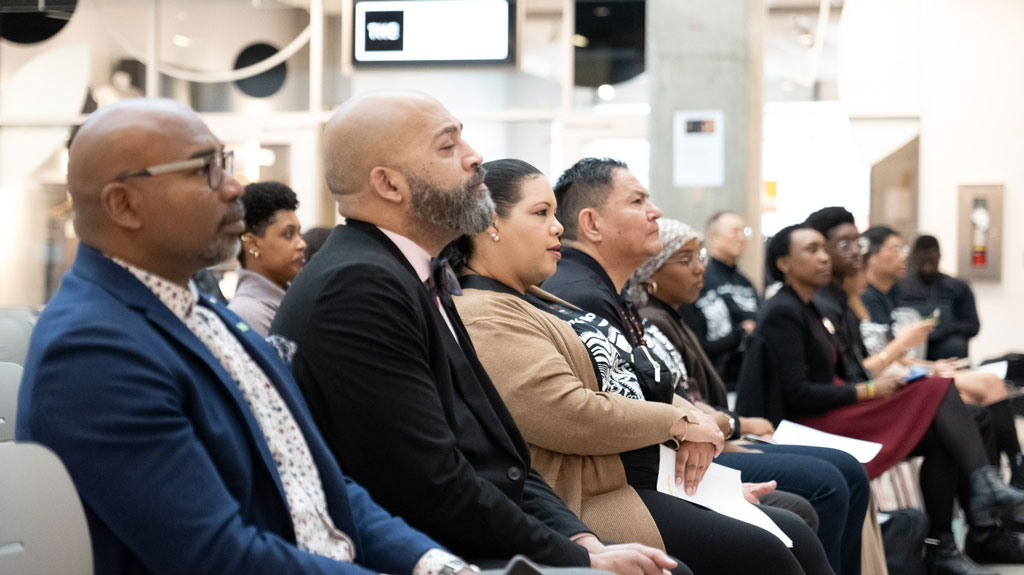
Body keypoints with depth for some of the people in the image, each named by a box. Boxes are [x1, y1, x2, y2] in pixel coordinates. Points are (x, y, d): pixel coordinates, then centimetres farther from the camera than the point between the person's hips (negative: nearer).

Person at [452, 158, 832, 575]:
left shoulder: (533, 301, 20)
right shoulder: (482, 319, -14)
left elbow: (619, 377, 20)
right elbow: (569, 413, -23)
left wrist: (689, 417, -1)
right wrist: (677, 422, -10)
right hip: (596, 501, -10)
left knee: (794, 534, -1)